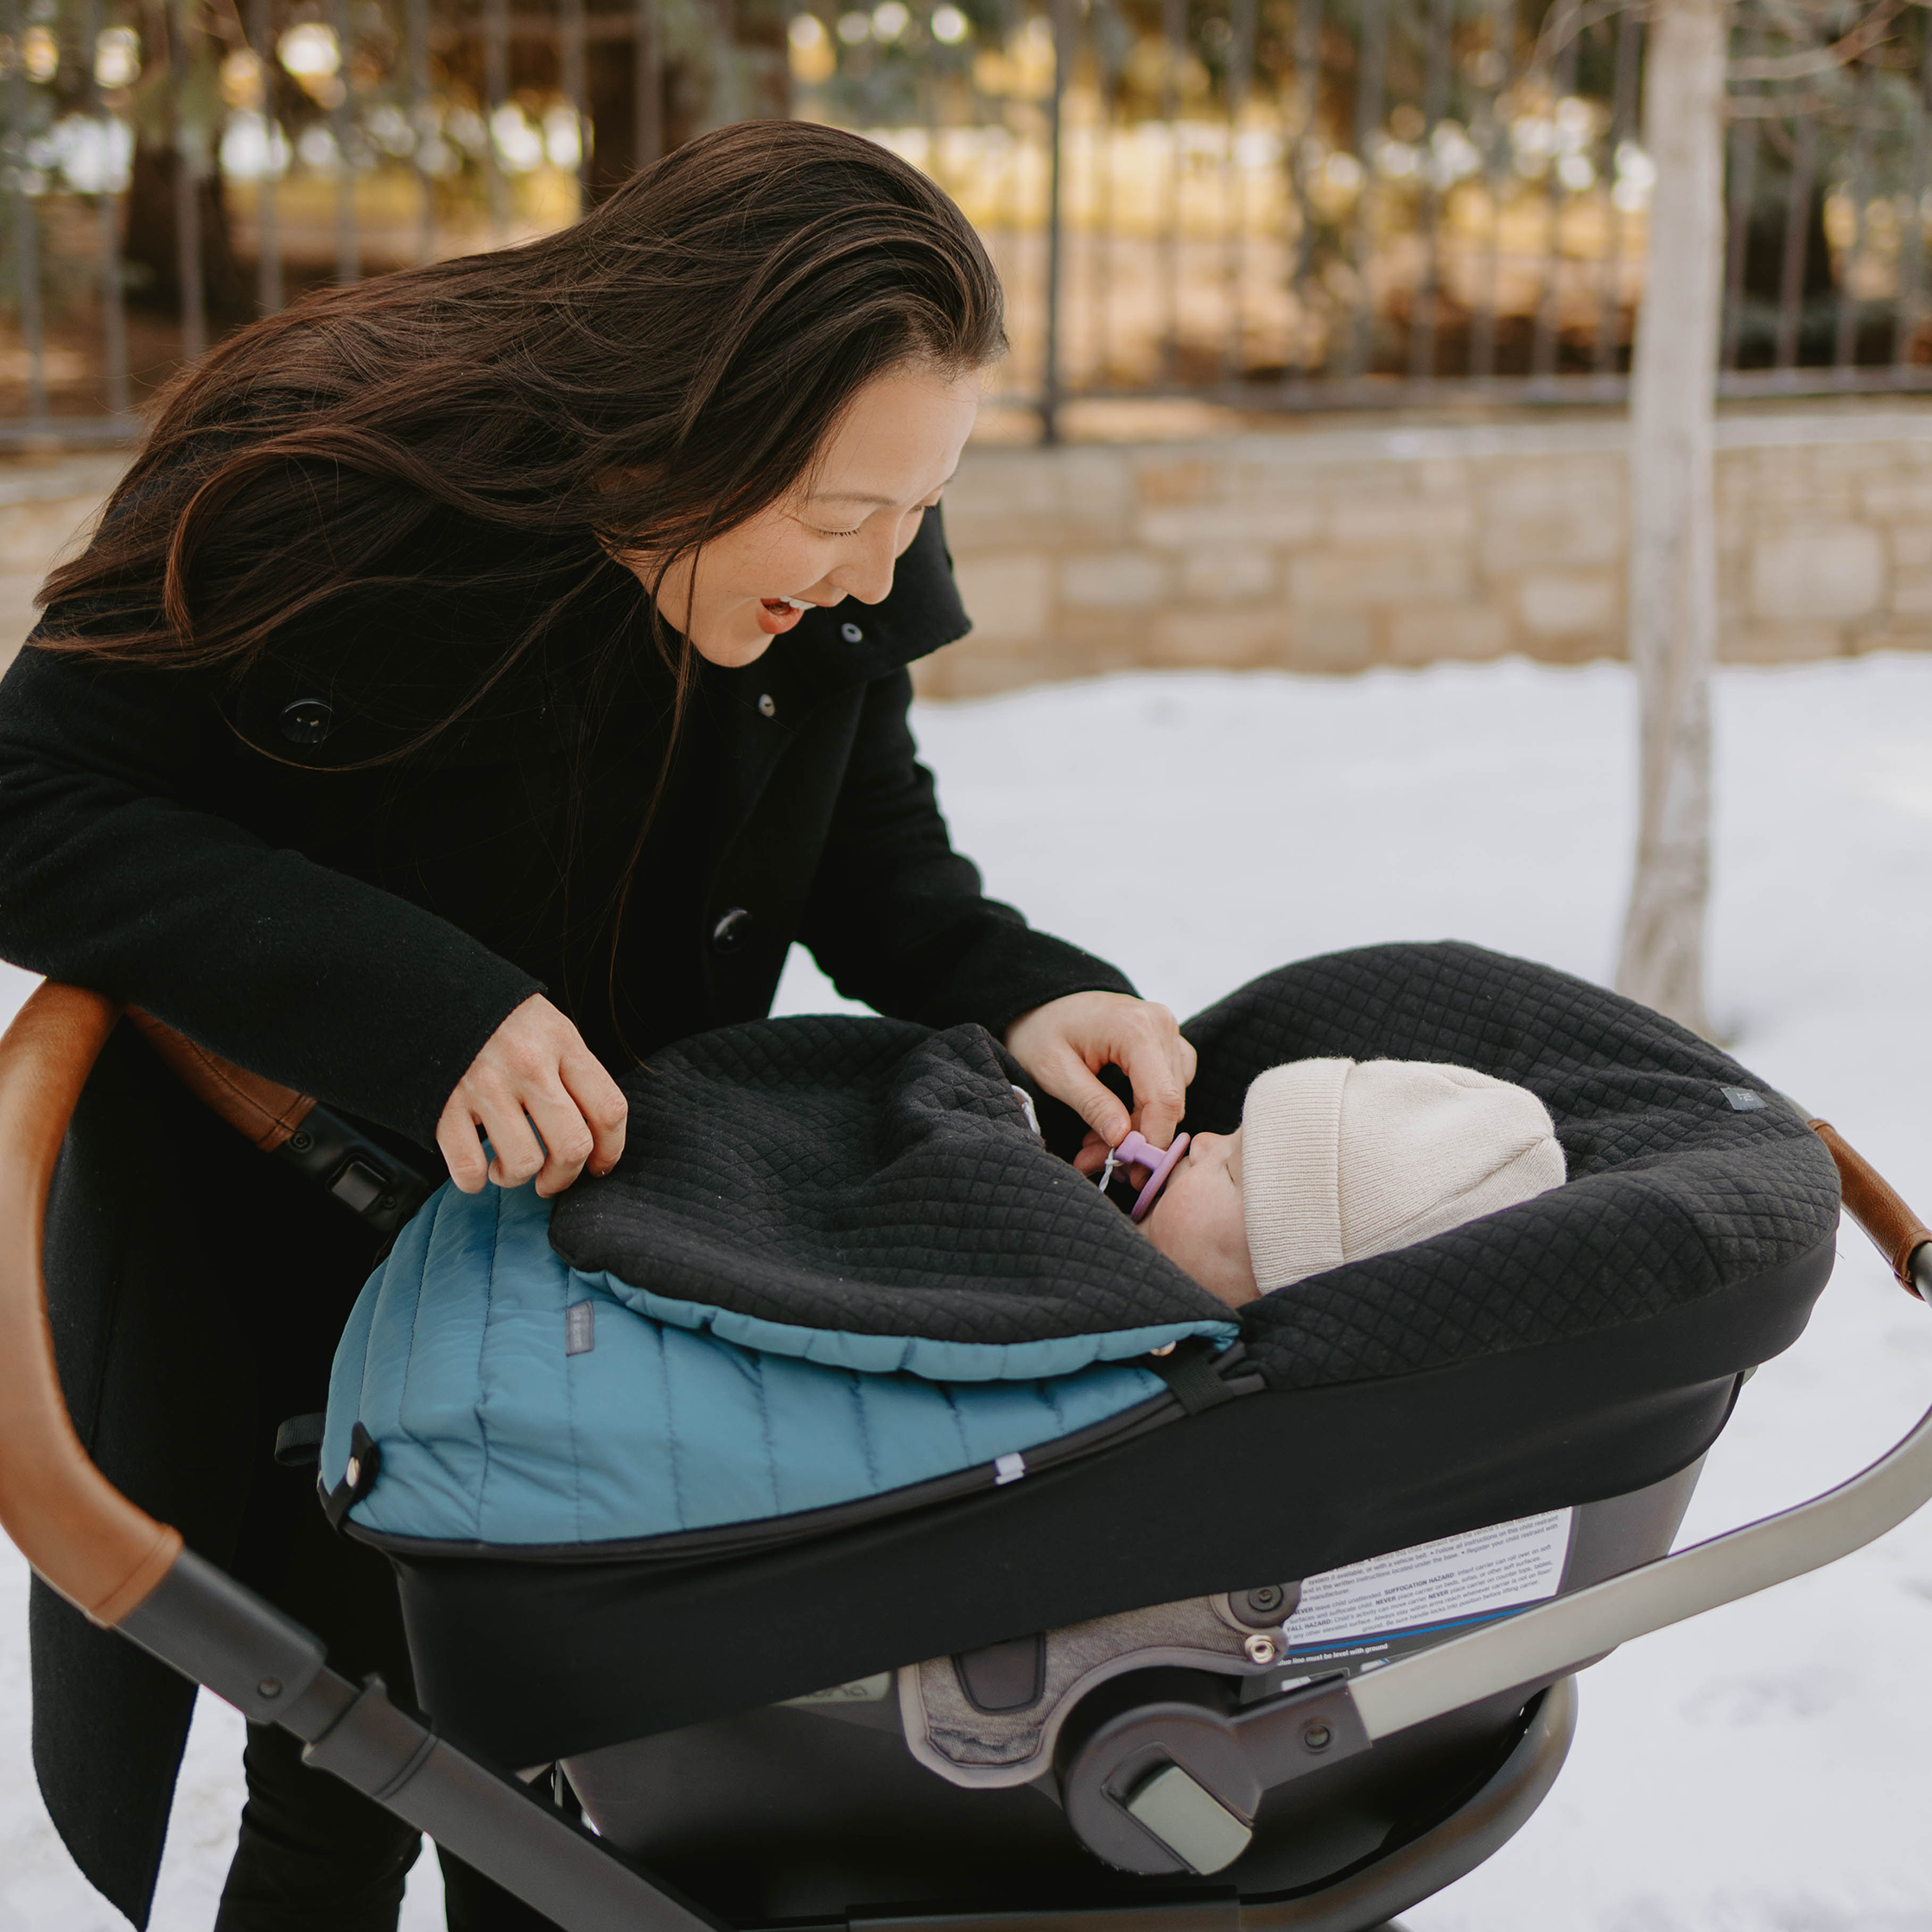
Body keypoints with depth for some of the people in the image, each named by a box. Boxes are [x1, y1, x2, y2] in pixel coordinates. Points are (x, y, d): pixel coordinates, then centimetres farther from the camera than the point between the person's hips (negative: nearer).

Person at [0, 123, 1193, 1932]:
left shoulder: (838, 590, -14)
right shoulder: (329, 481, -29)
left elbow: (874, 861, -1)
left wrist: (1019, 990, -24)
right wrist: (419, 1007, -39)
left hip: (591, 1190, 4)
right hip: (256, 1224, -3)